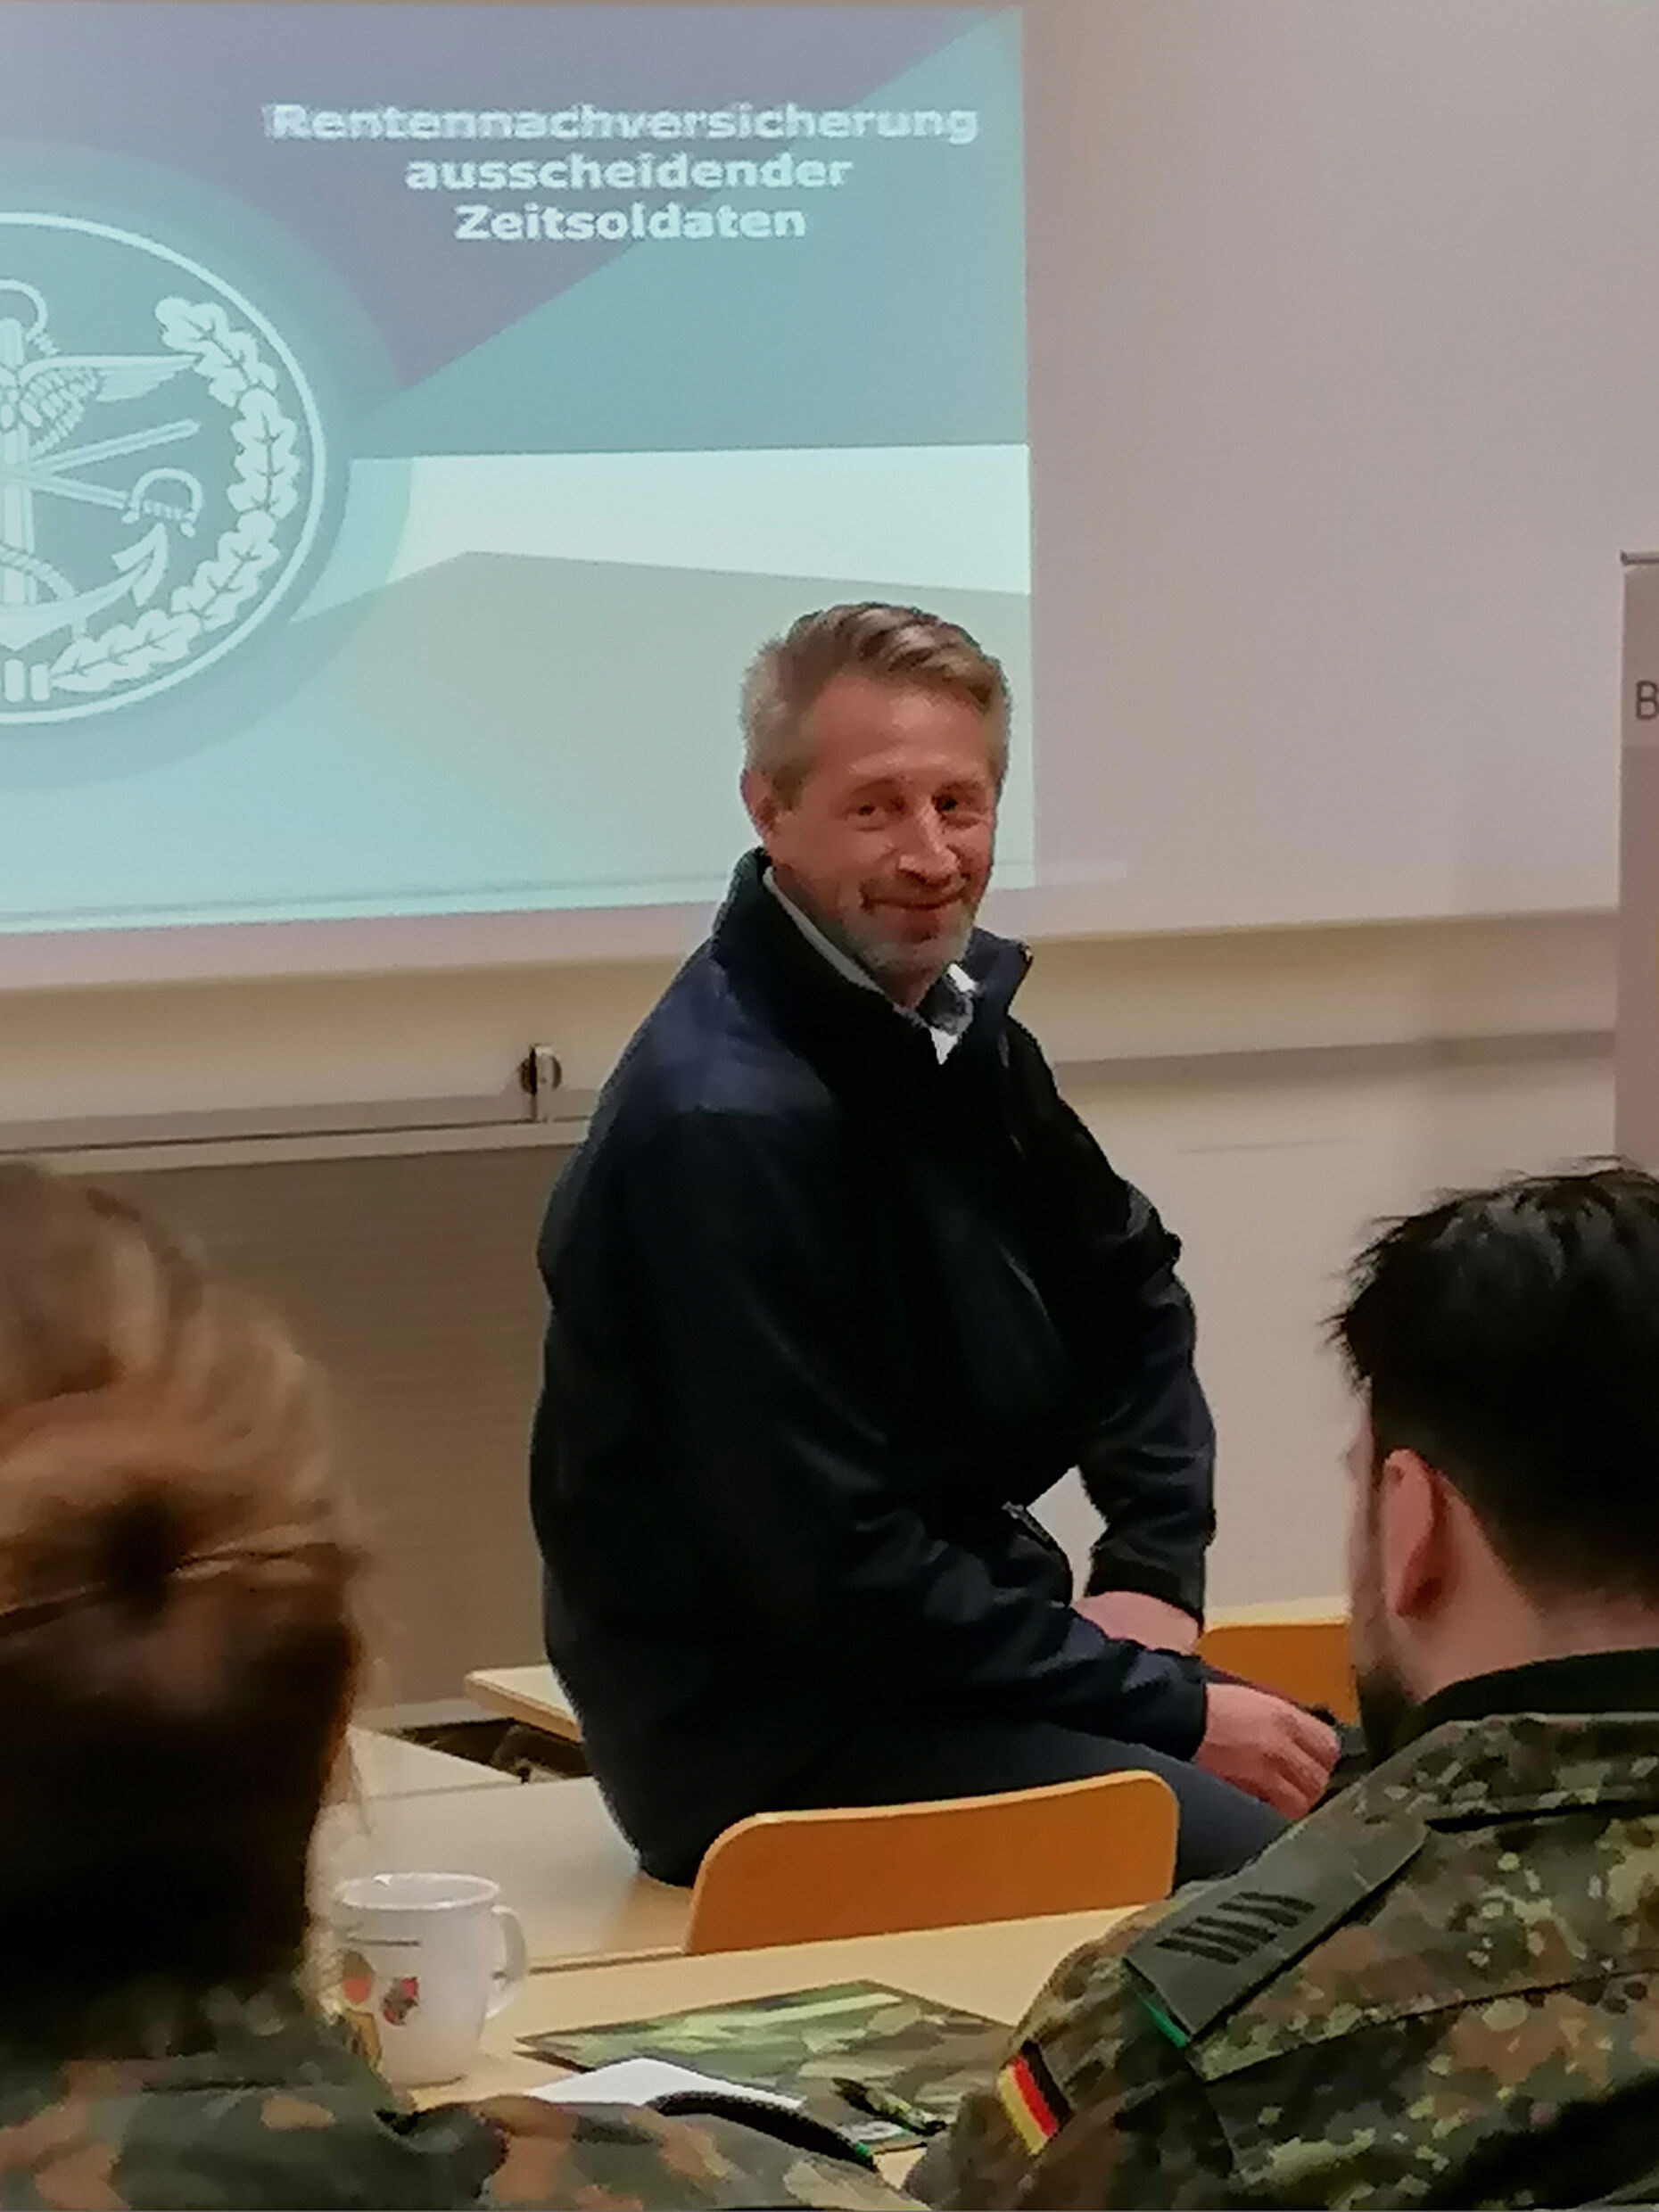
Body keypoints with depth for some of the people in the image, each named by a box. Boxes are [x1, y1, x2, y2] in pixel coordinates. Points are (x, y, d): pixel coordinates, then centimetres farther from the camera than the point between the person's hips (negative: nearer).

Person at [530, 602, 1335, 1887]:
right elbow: (834, 1572, -22)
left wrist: (1158, 1572, 6)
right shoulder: (725, 1123, -21)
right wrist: (1168, 1708, -17)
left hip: (958, 1633, 9)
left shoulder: (957, 1024, 6)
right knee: (1277, 1860, -25)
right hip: (761, 1730, -9)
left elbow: (1127, 1286, 22)